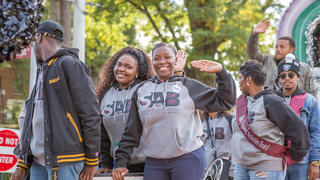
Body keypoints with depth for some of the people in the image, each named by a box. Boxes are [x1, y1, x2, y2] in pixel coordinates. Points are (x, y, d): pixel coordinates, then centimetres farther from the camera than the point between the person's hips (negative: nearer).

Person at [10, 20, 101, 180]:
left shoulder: (70, 64, -4)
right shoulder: (42, 72, 23)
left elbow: (90, 113, -10)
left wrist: (91, 160, -11)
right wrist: (22, 164, 19)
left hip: (64, 161, -8)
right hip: (38, 161, 8)